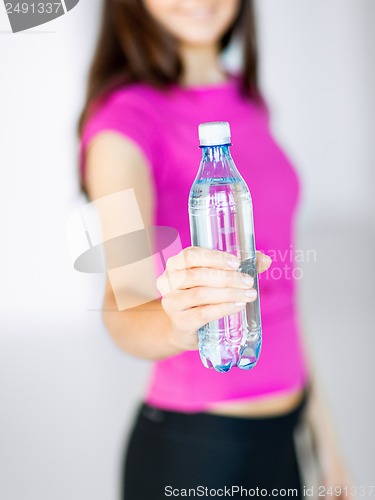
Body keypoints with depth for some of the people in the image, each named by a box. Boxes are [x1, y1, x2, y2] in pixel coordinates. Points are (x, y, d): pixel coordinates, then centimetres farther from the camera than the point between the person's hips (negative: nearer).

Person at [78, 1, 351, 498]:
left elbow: (275, 283, 10)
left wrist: (319, 420, 11)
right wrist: (176, 323, -50)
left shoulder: (247, 99, 5)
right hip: (195, 451, -6)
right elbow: (120, 305, -29)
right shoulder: (125, 119, -16)